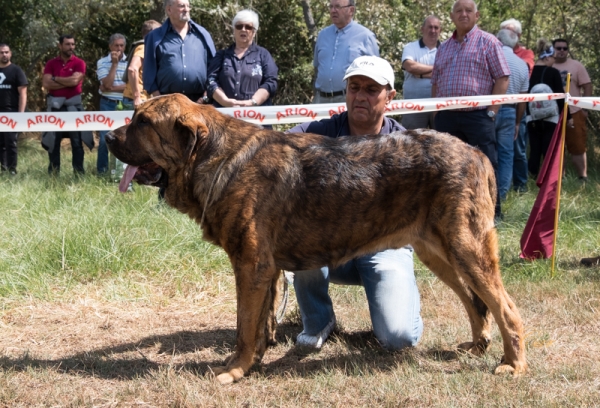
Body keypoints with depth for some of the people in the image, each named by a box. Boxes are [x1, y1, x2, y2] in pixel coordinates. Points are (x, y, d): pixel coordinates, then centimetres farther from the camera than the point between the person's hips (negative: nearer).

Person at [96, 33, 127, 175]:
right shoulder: (102, 62, 1)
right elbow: (107, 84, -12)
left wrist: (112, 88, -10)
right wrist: (115, 63, -13)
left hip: (126, 105, 1)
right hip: (108, 104, -1)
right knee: (105, 138, -4)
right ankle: (102, 171, 4)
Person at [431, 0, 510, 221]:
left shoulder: (487, 42, 0)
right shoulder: (443, 47, 17)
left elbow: (502, 78, -4)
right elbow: (435, 81, 23)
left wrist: (492, 111, -10)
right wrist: (436, 110, 11)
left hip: (477, 115, -5)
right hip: (446, 117, 5)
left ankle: (492, 213, 3)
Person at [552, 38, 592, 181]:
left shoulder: (576, 66, 1)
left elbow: (587, 86, 0)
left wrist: (585, 108, -7)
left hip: (573, 113, -2)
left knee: (578, 148, 0)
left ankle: (583, 178, 4)